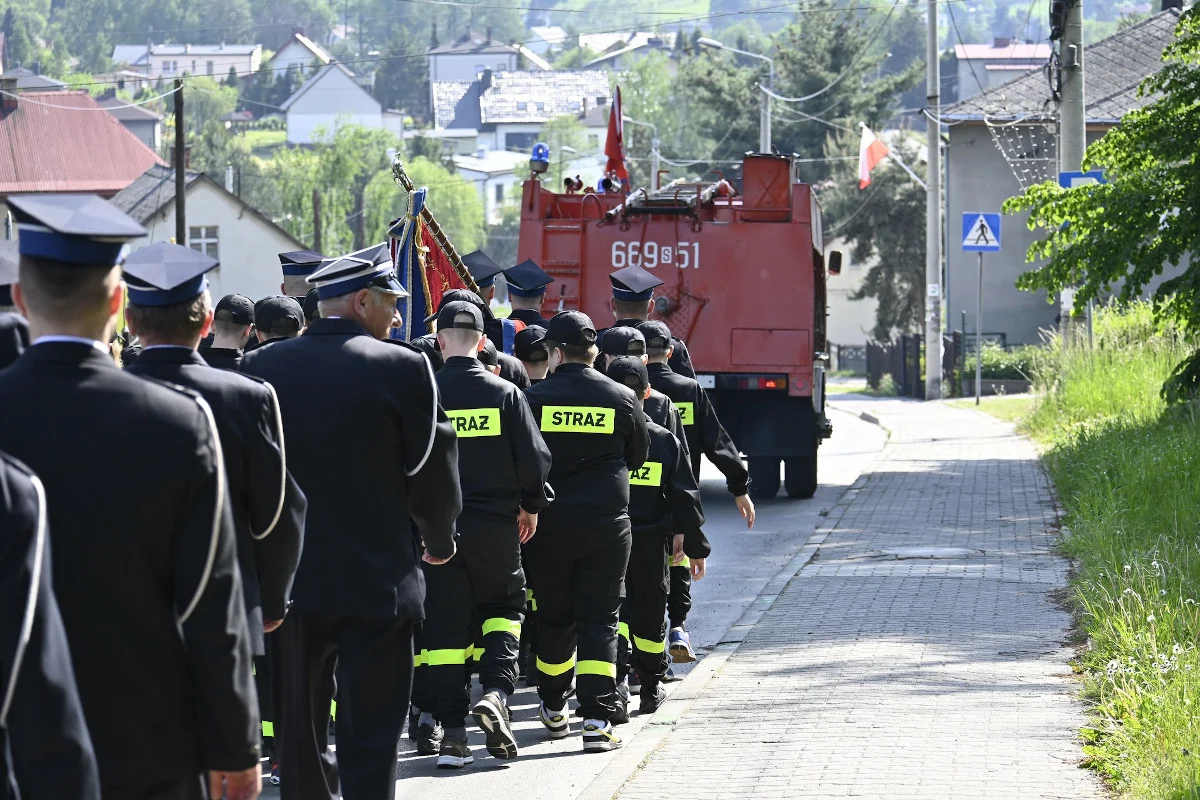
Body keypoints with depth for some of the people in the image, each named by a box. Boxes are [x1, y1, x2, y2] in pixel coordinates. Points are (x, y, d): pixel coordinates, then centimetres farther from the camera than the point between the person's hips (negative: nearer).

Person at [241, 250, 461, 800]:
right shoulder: (402, 368, -10)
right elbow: (432, 467, -4)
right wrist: (439, 541, 15)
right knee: (370, 738, -1)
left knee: (300, 736, 14)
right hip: (378, 580, -4)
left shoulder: (261, 367, 0)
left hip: (289, 576, 4)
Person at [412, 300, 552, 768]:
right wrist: (531, 506, 13)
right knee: (504, 605, 18)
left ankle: (451, 732, 1)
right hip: (495, 524, 0)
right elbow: (535, 457, -4)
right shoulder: (505, 394, -5)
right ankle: (496, 691, -7)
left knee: (444, 624, 4)